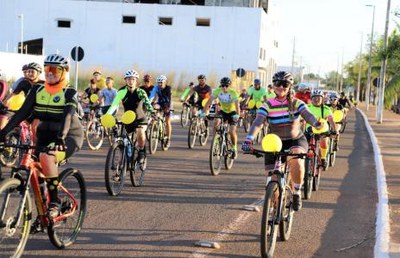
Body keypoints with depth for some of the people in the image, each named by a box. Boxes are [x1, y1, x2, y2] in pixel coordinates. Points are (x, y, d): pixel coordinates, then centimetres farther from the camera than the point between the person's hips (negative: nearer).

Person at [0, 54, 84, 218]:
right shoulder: (37, 90, 2)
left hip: (69, 137, -6)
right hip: (45, 136, 6)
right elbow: (23, 112, -5)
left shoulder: (69, 93, -11)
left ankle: (54, 202, -23)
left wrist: (60, 137, -45)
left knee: (47, 156, -33)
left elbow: (67, 116, -27)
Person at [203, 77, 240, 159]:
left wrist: (237, 115, -51)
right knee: (216, 122, -27)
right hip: (223, 111, 3)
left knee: (232, 131, -17)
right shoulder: (217, 91, -18)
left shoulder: (233, 93, -26)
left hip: (232, 112, -3)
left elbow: (237, 105, -36)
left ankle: (234, 148, 8)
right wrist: (205, 112, -32)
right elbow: (209, 101, -21)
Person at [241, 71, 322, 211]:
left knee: (295, 160, -36)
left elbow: (308, 115, -25)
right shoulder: (267, 105, -8)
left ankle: (297, 192, -13)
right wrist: (248, 139, -40)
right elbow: (257, 123, -22)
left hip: (296, 141, -1)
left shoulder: (296, 103, -7)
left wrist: (317, 123, -49)